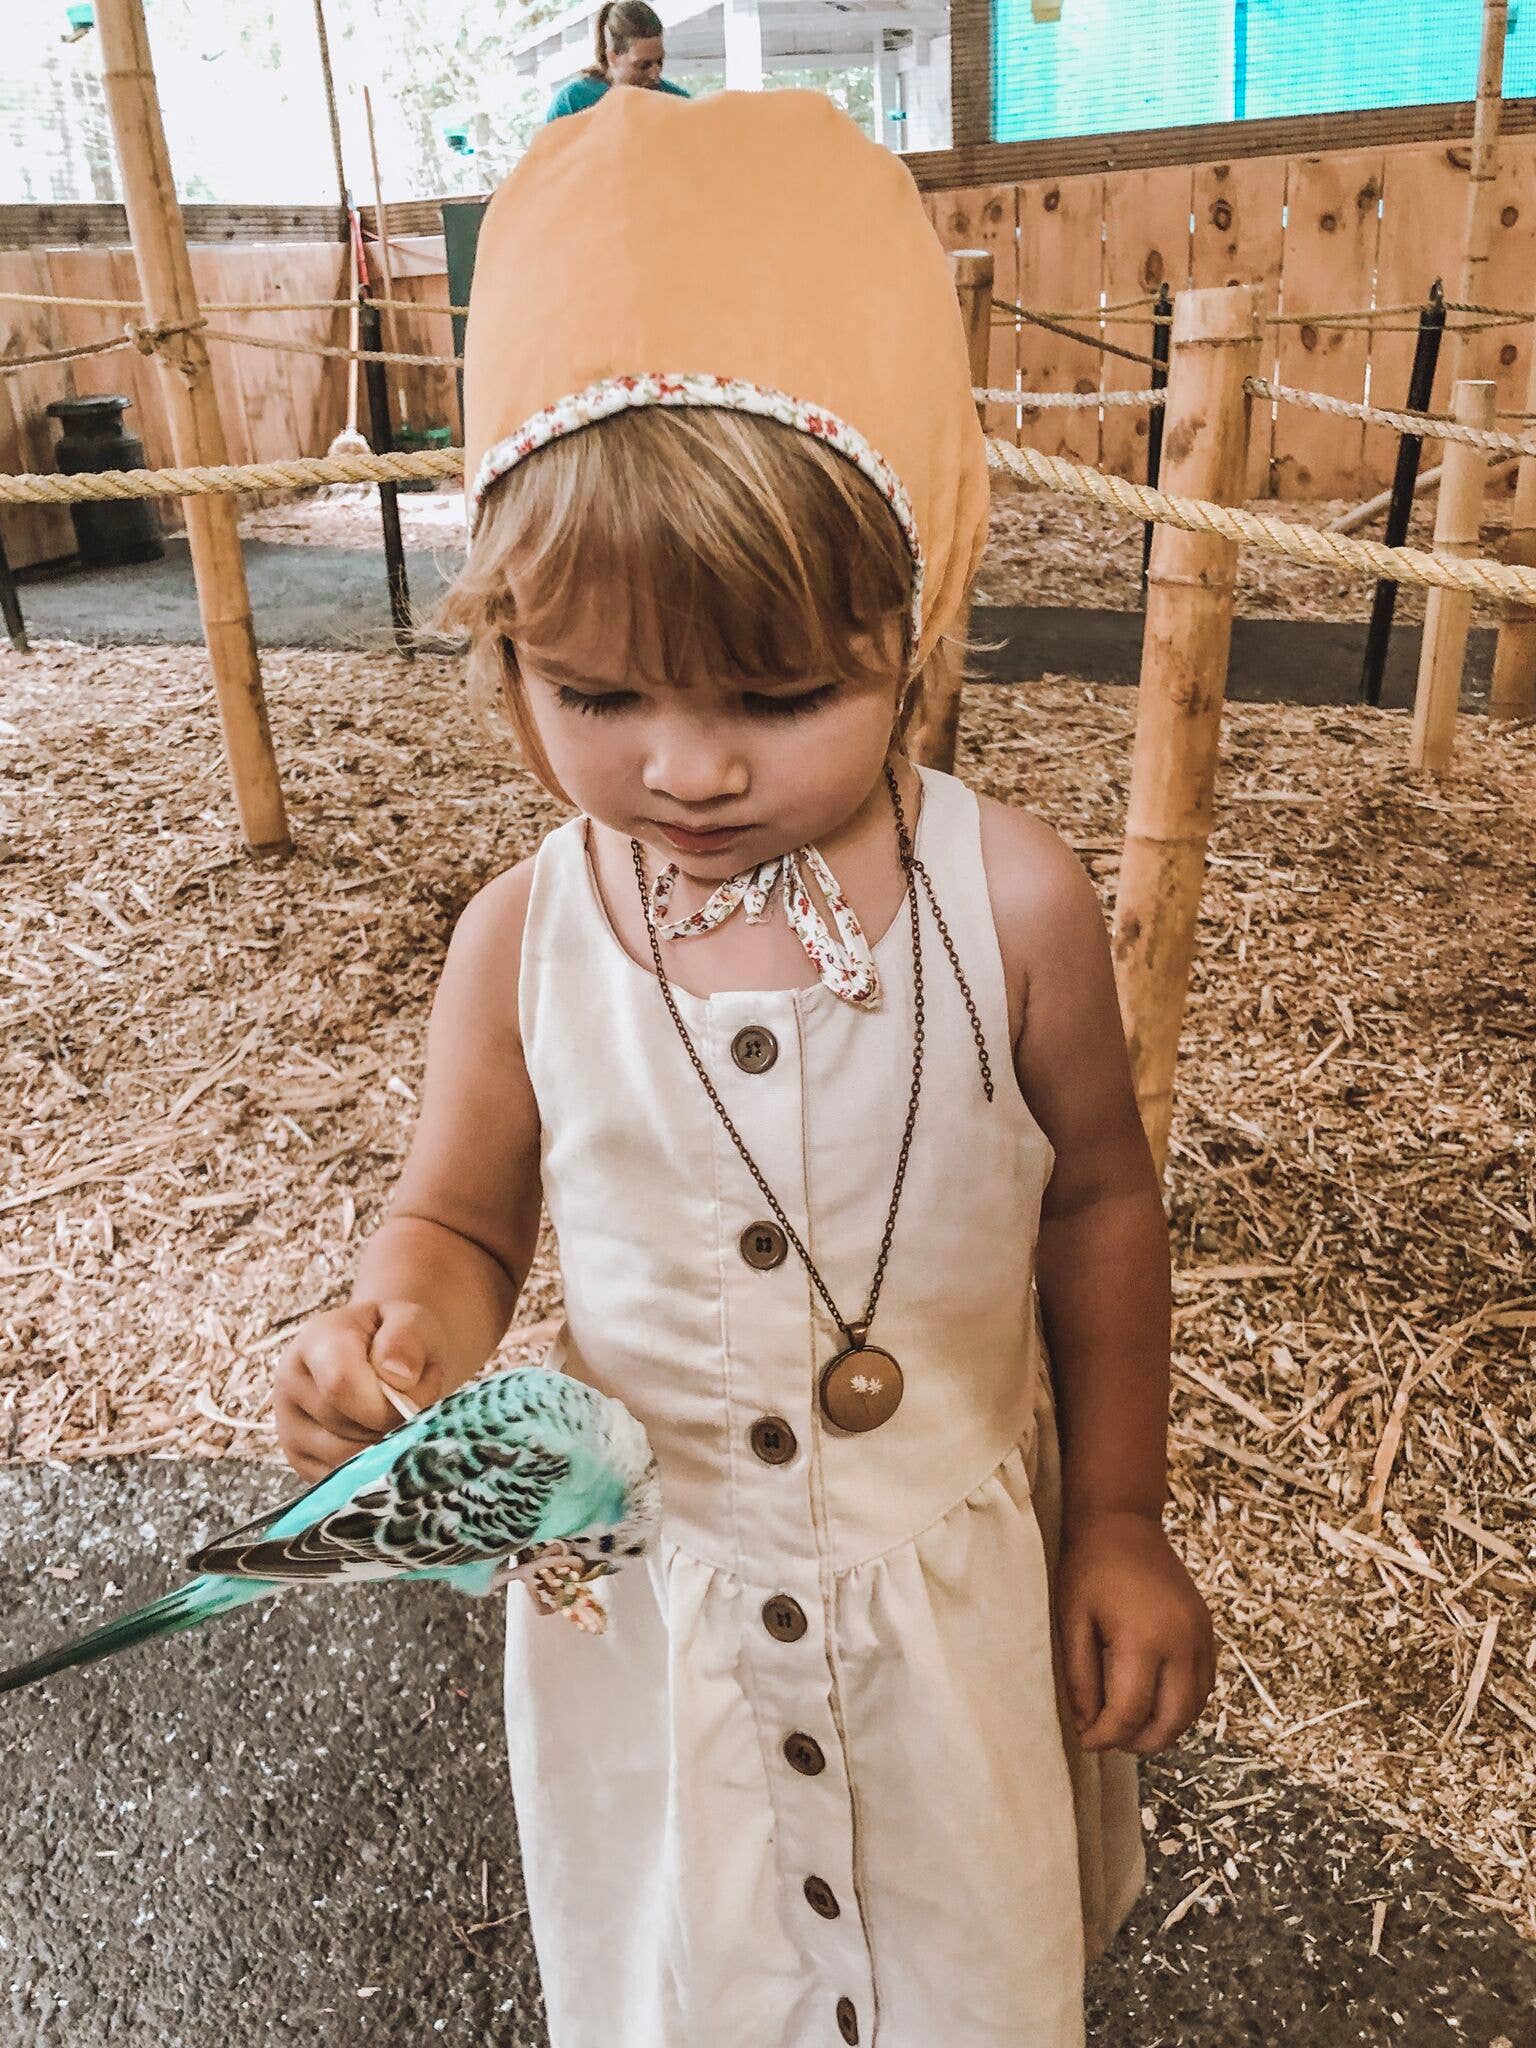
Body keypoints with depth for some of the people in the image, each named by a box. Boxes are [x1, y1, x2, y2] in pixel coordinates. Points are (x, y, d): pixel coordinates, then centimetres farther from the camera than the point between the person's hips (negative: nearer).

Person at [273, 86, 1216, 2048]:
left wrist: (1118, 1518, 3)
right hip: (645, 1583, 1)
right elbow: (460, 1222, -2)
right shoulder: (523, 942, -17)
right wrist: (395, 1332, -26)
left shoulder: (1010, 900, -19)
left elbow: (1096, 1204, -5)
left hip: (960, 1579, 0)